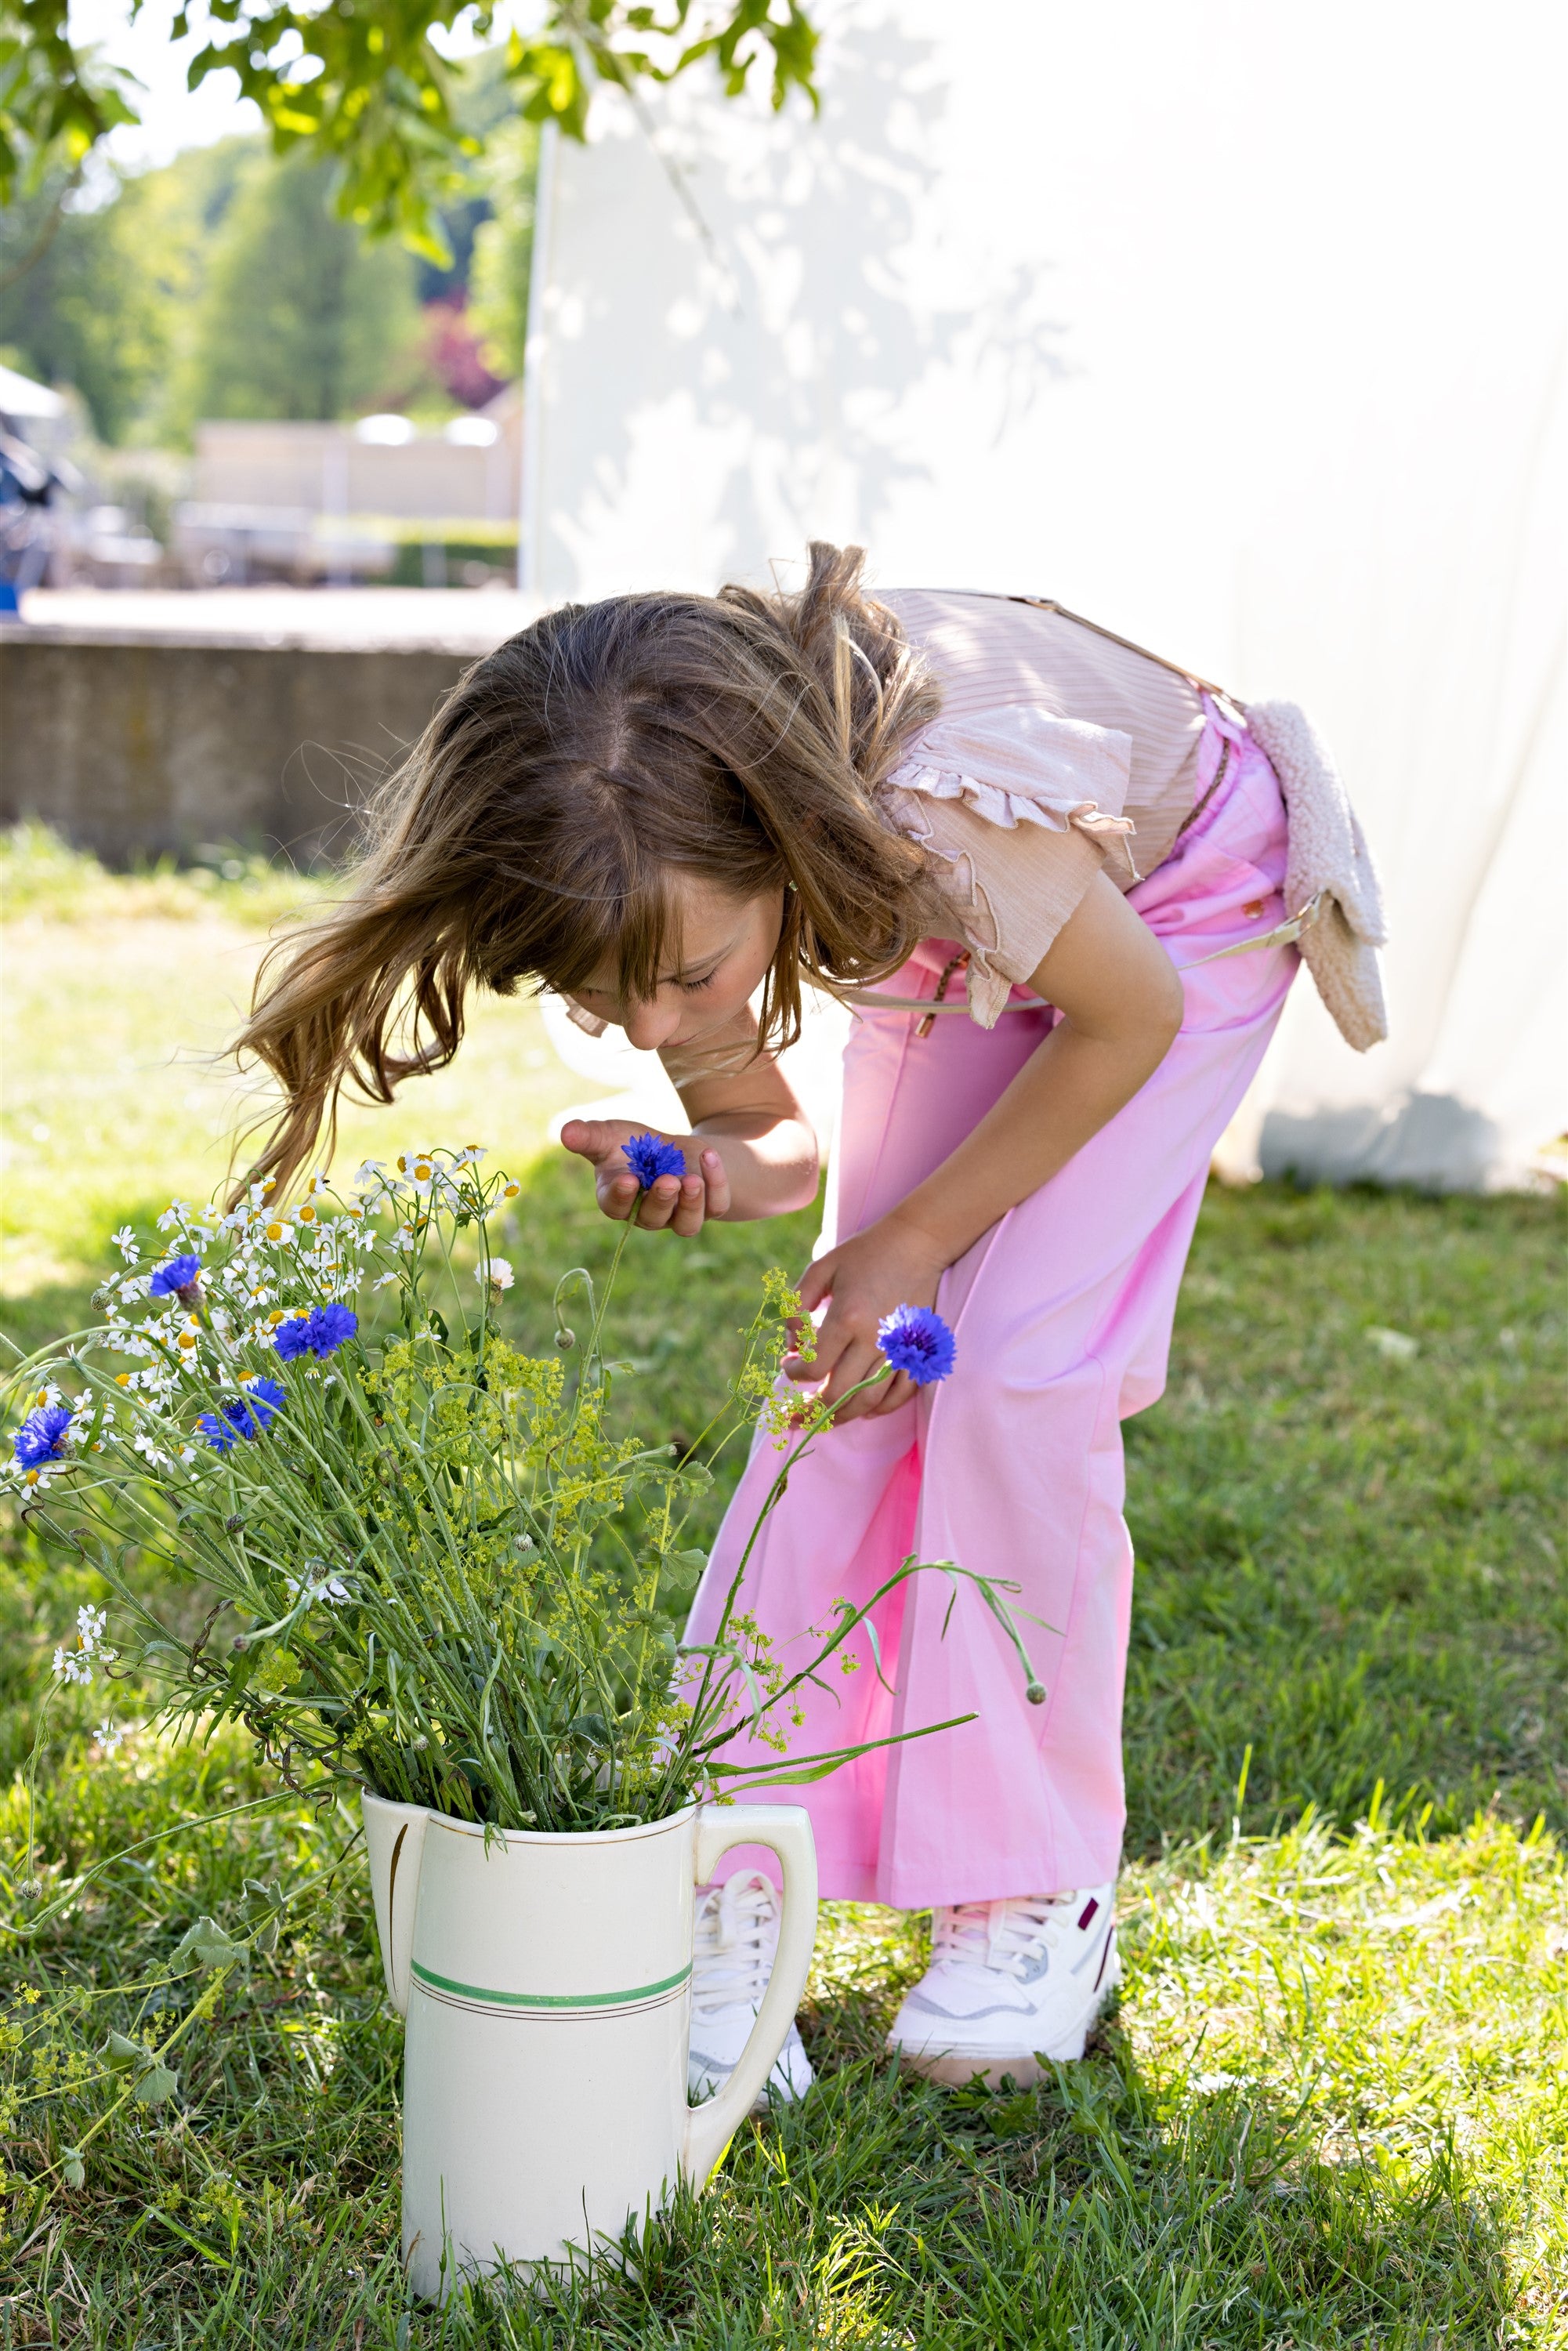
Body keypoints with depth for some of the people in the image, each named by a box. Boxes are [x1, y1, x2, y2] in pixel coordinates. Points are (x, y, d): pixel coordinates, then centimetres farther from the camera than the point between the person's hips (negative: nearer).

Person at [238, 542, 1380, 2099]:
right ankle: (737, 1878, -3)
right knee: (858, 1366, -9)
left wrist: (915, 1237, -19)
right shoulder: (660, 886, -27)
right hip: (967, 937, 5)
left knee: (1022, 1364, -17)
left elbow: (1134, 1014, -24)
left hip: (1179, 901, -5)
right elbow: (773, 1138, -11)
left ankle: (1037, 1894, -3)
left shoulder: (936, 811, -45)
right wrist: (704, 1175, -35)